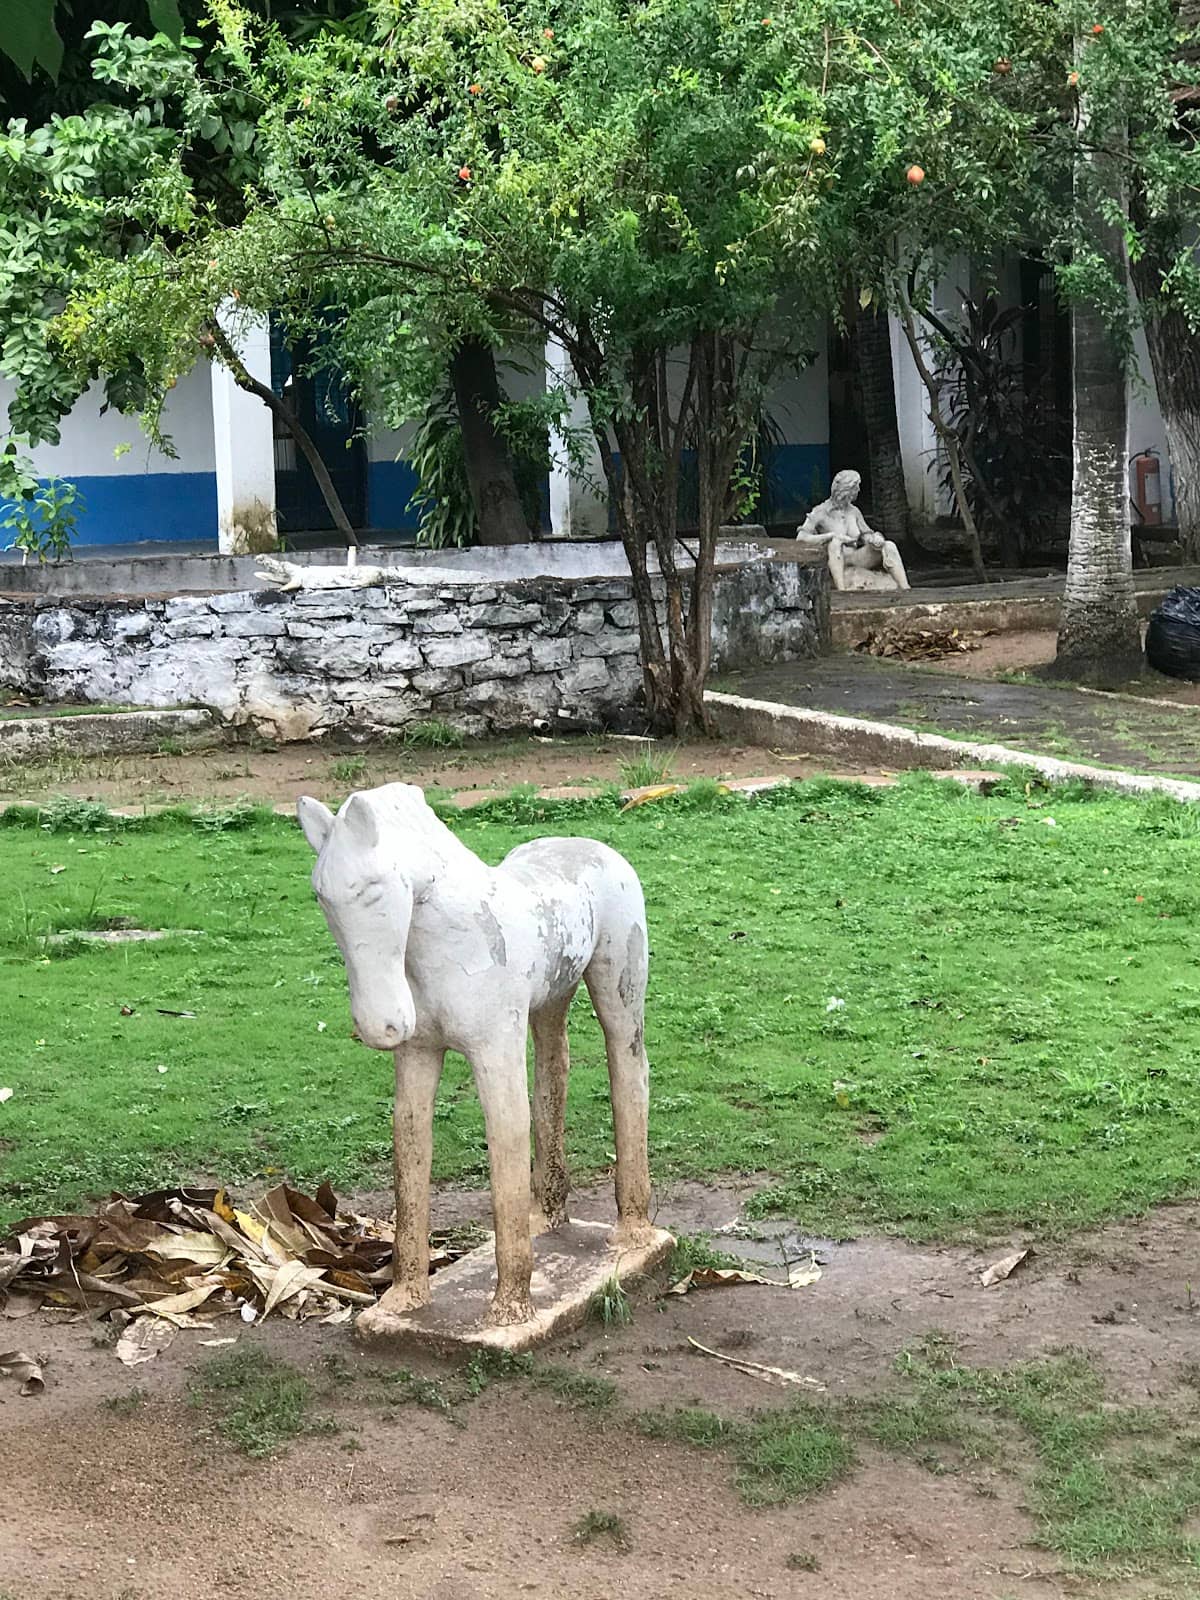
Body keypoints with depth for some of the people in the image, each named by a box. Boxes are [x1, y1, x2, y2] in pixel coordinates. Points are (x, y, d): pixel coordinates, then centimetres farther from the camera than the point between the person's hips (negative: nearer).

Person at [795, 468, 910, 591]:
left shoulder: (853, 511, 8)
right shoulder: (820, 512, -9)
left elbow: (866, 535, 13)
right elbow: (800, 539, -20)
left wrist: (876, 539, -13)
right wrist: (833, 535, -28)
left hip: (854, 559, 5)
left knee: (889, 546, -16)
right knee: (836, 542, -38)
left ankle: (906, 590, -29)